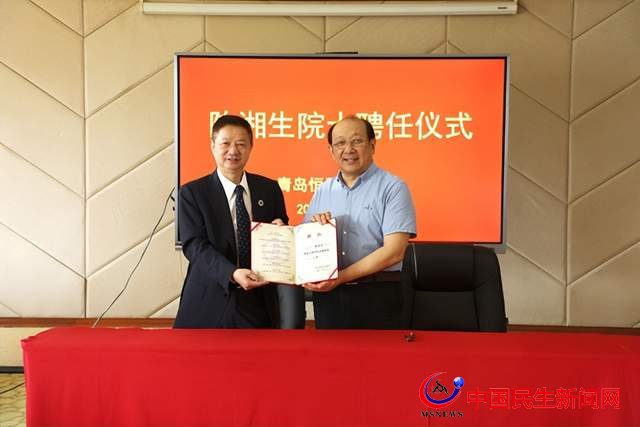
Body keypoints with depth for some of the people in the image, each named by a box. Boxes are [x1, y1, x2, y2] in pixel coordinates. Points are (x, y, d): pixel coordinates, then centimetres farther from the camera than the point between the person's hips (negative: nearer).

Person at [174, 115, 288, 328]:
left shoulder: (269, 189, 6)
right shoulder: (192, 192, -2)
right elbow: (194, 245, -12)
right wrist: (232, 274, -27)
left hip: (259, 302, 3)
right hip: (209, 303, -2)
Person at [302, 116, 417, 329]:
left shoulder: (393, 188, -6)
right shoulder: (323, 190, 10)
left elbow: (394, 251, -14)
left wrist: (341, 276, -17)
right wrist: (313, 224, -8)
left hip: (378, 296, -4)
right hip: (328, 295, 4)